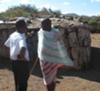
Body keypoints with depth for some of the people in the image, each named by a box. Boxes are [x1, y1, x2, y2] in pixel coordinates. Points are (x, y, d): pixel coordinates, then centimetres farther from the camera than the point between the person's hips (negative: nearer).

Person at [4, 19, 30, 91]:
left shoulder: (12, 35, 5)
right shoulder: (21, 37, -22)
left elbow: (6, 45, 20)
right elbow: (23, 48, -41)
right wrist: (23, 57, -24)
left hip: (14, 61, 9)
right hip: (22, 62, -9)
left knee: (18, 82, 22)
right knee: (22, 83, 3)